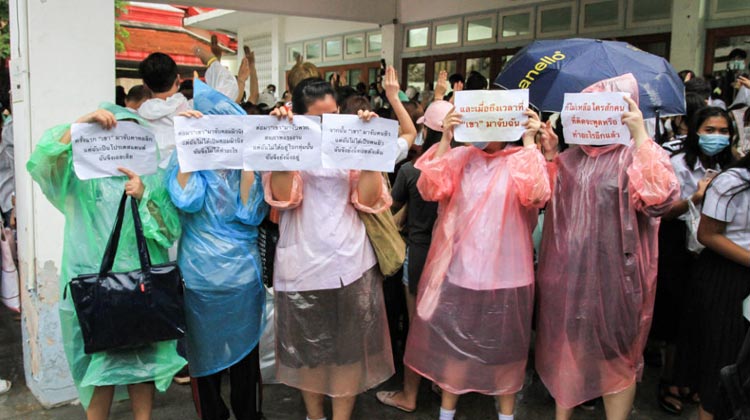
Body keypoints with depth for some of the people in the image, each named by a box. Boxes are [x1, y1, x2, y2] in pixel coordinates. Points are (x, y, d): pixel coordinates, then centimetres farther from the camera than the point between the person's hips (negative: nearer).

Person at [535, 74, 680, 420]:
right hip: (569, 271, 5)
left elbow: (661, 197, -25)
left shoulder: (638, 156, -6)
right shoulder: (571, 158, 9)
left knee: (615, 355, 9)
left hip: (614, 274, -5)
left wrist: (641, 135, -26)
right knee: (567, 348, 16)